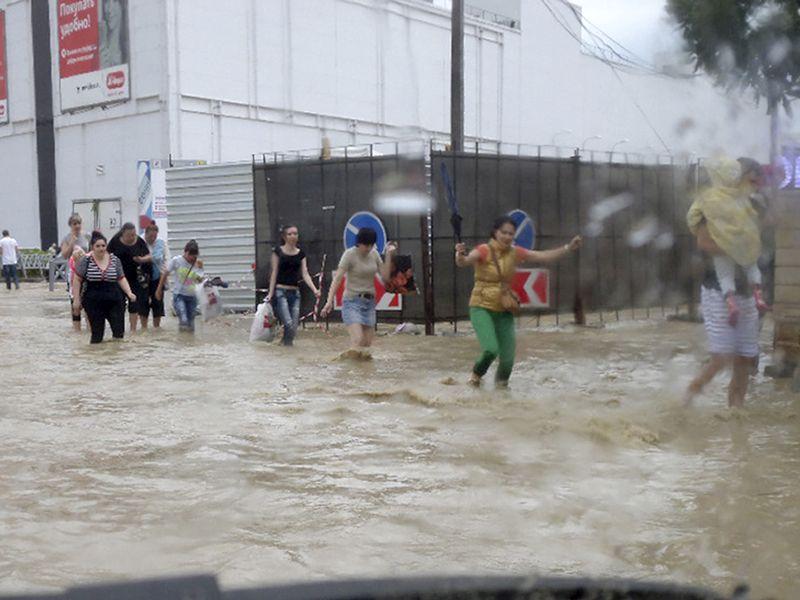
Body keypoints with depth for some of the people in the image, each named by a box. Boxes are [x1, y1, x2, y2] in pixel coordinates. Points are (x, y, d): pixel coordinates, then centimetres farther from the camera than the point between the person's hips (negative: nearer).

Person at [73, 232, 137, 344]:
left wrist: (129, 293, -4)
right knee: (97, 334, 2)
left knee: (119, 331, -3)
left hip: (114, 300, 2)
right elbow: (78, 280, 2)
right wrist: (77, 299, -1)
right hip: (94, 302, -2)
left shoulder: (115, 260, 5)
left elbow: (121, 279, 10)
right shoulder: (86, 260, -3)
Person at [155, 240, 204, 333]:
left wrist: (200, 268, -19)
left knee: (190, 326, 8)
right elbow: (165, 274, 2)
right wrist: (159, 289, 5)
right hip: (179, 295, -3)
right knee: (183, 321, -24)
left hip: (192, 296, 3)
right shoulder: (176, 261, -6)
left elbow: (201, 280, -7)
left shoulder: (197, 264, 0)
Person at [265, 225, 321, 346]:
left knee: (294, 326, -1)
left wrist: (315, 290, -11)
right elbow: (274, 273, 1)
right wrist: (271, 292, -4)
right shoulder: (278, 251, 1)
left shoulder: (301, 254, 10)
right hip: (281, 291, -4)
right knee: (289, 324, -18)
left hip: (295, 292, 4)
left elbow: (305, 274, 3)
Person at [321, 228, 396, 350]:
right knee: (357, 340, -21)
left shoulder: (374, 254, 7)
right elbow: (337, 278, -14)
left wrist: (389, 255, -3)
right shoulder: (350, 254, -9)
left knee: (367, 343, 3)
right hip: (352, 301, -6)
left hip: (369, 302, 6)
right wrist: (330, 301, -23)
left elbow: (385, 277, 4)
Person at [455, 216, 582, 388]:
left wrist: (569, 248, -6)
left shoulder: (515, 253, 1)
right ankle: (477, 373, 11)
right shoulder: (484, 250, -14)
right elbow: (464, 262, -32)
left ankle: (501, 380, 35)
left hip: (504, 310, 5)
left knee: (508, 357, 1)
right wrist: (460, 255, -54)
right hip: (482, 308, -4)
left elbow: (545, 256, 3)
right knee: (491, 349, -22)